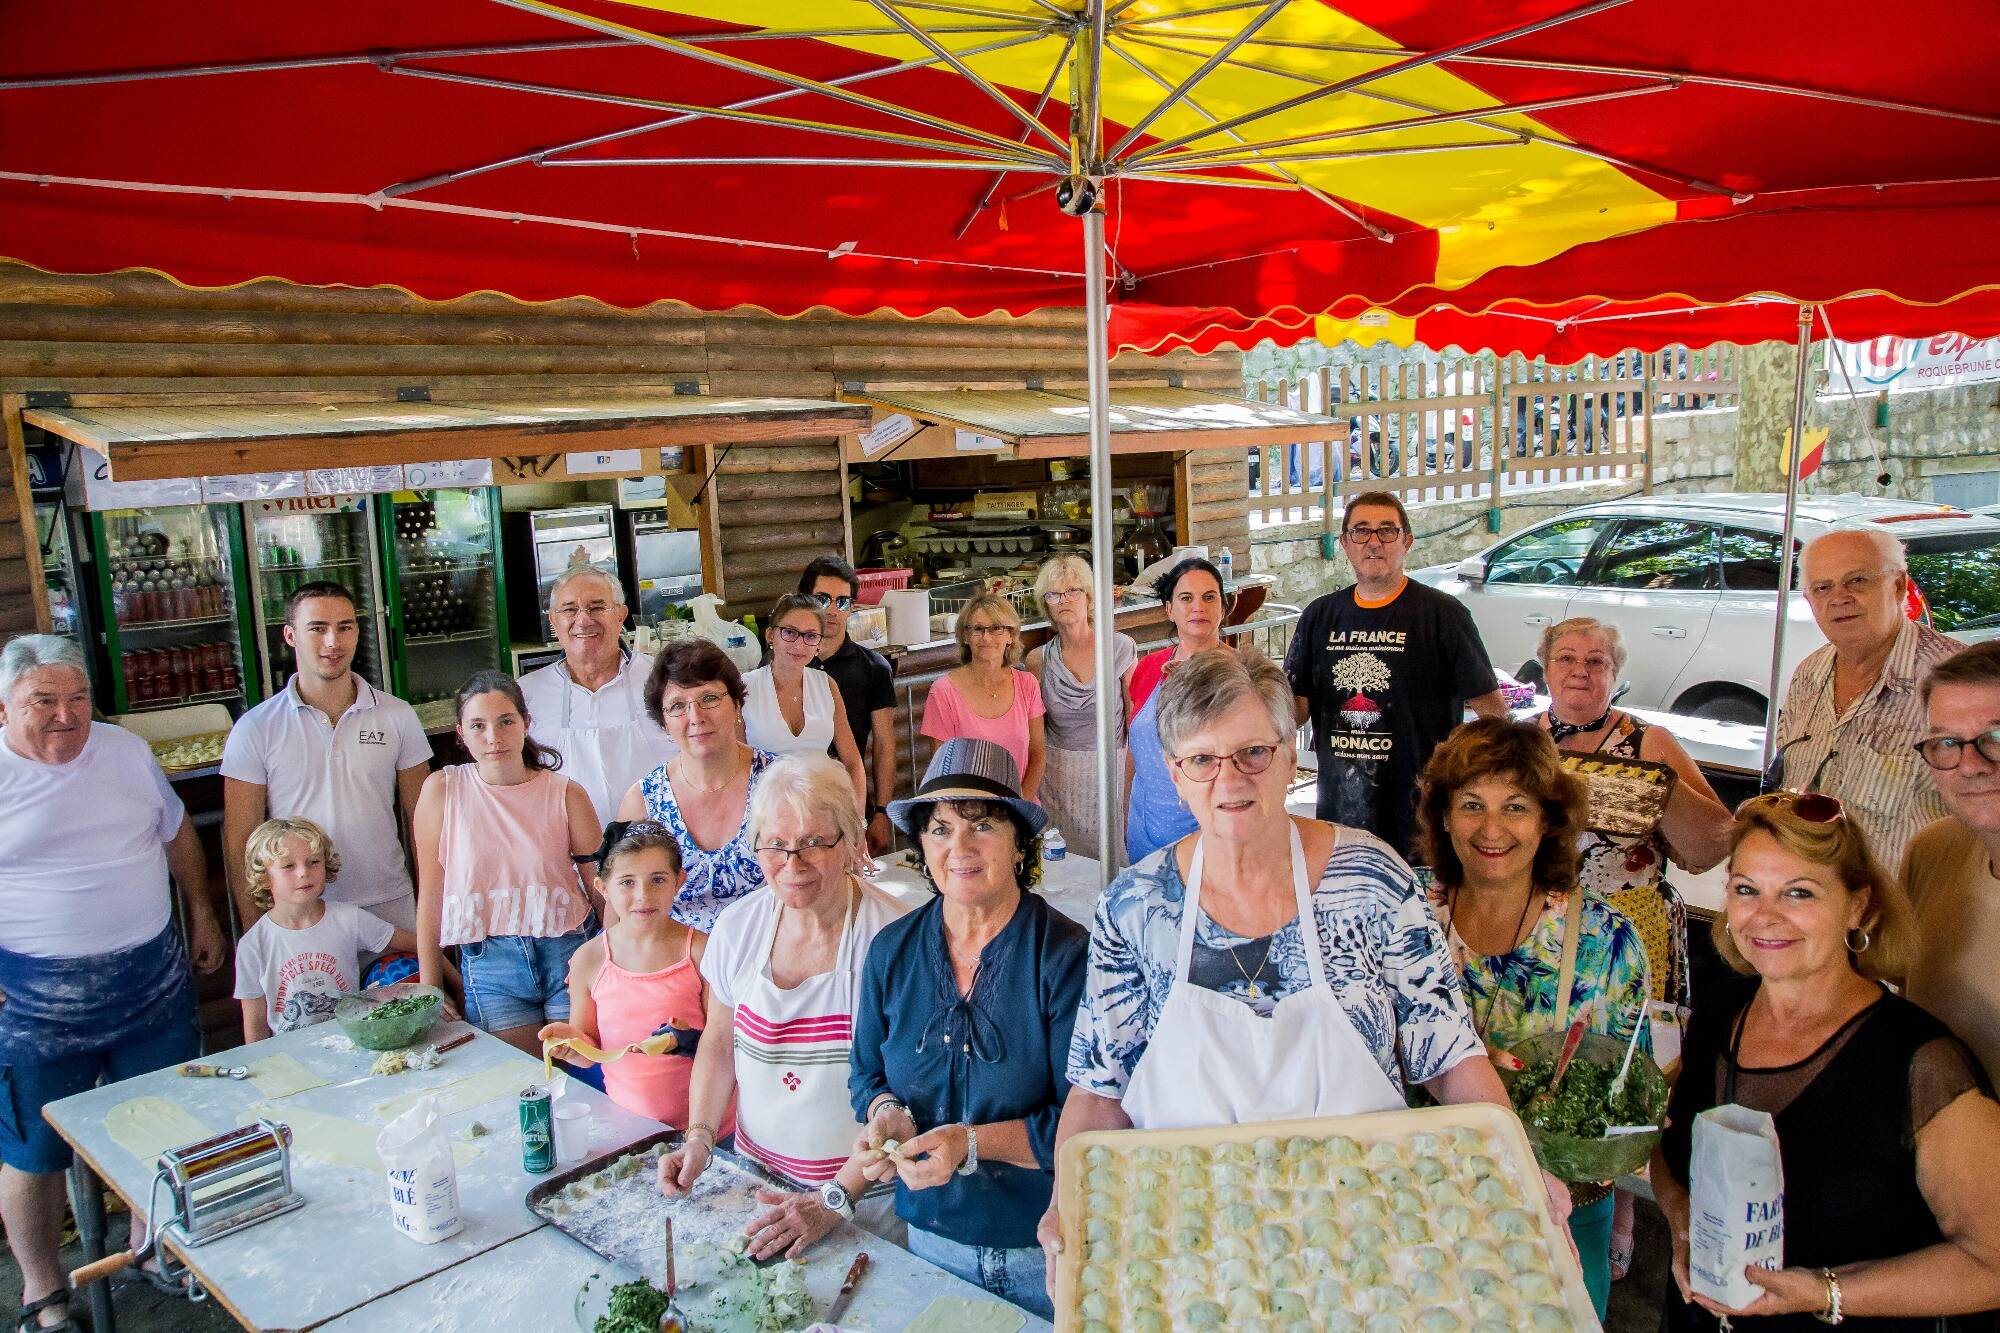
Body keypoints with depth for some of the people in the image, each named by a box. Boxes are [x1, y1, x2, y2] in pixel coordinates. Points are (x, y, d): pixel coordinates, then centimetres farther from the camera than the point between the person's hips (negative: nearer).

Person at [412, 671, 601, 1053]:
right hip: (489, 963, 0)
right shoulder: (441, 790, -3)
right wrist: (430, 991, 4)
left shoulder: (565, 794, -2)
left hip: (568, 953, 1)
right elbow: (430, 897, 2)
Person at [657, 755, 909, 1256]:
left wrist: (835, 1199, -21)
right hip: (756, 1172, 4)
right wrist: (700, 1138, -5)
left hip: (868, 1191, -4)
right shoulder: (738, 925, -6)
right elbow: (718, 1044, 8)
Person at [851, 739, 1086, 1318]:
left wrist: (972, 1142, -30)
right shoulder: (891, 951, -3)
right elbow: (868, 1075, 8)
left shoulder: (1067, 955, -19)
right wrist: (888, 1114, -14)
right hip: (932, 1237, 4)